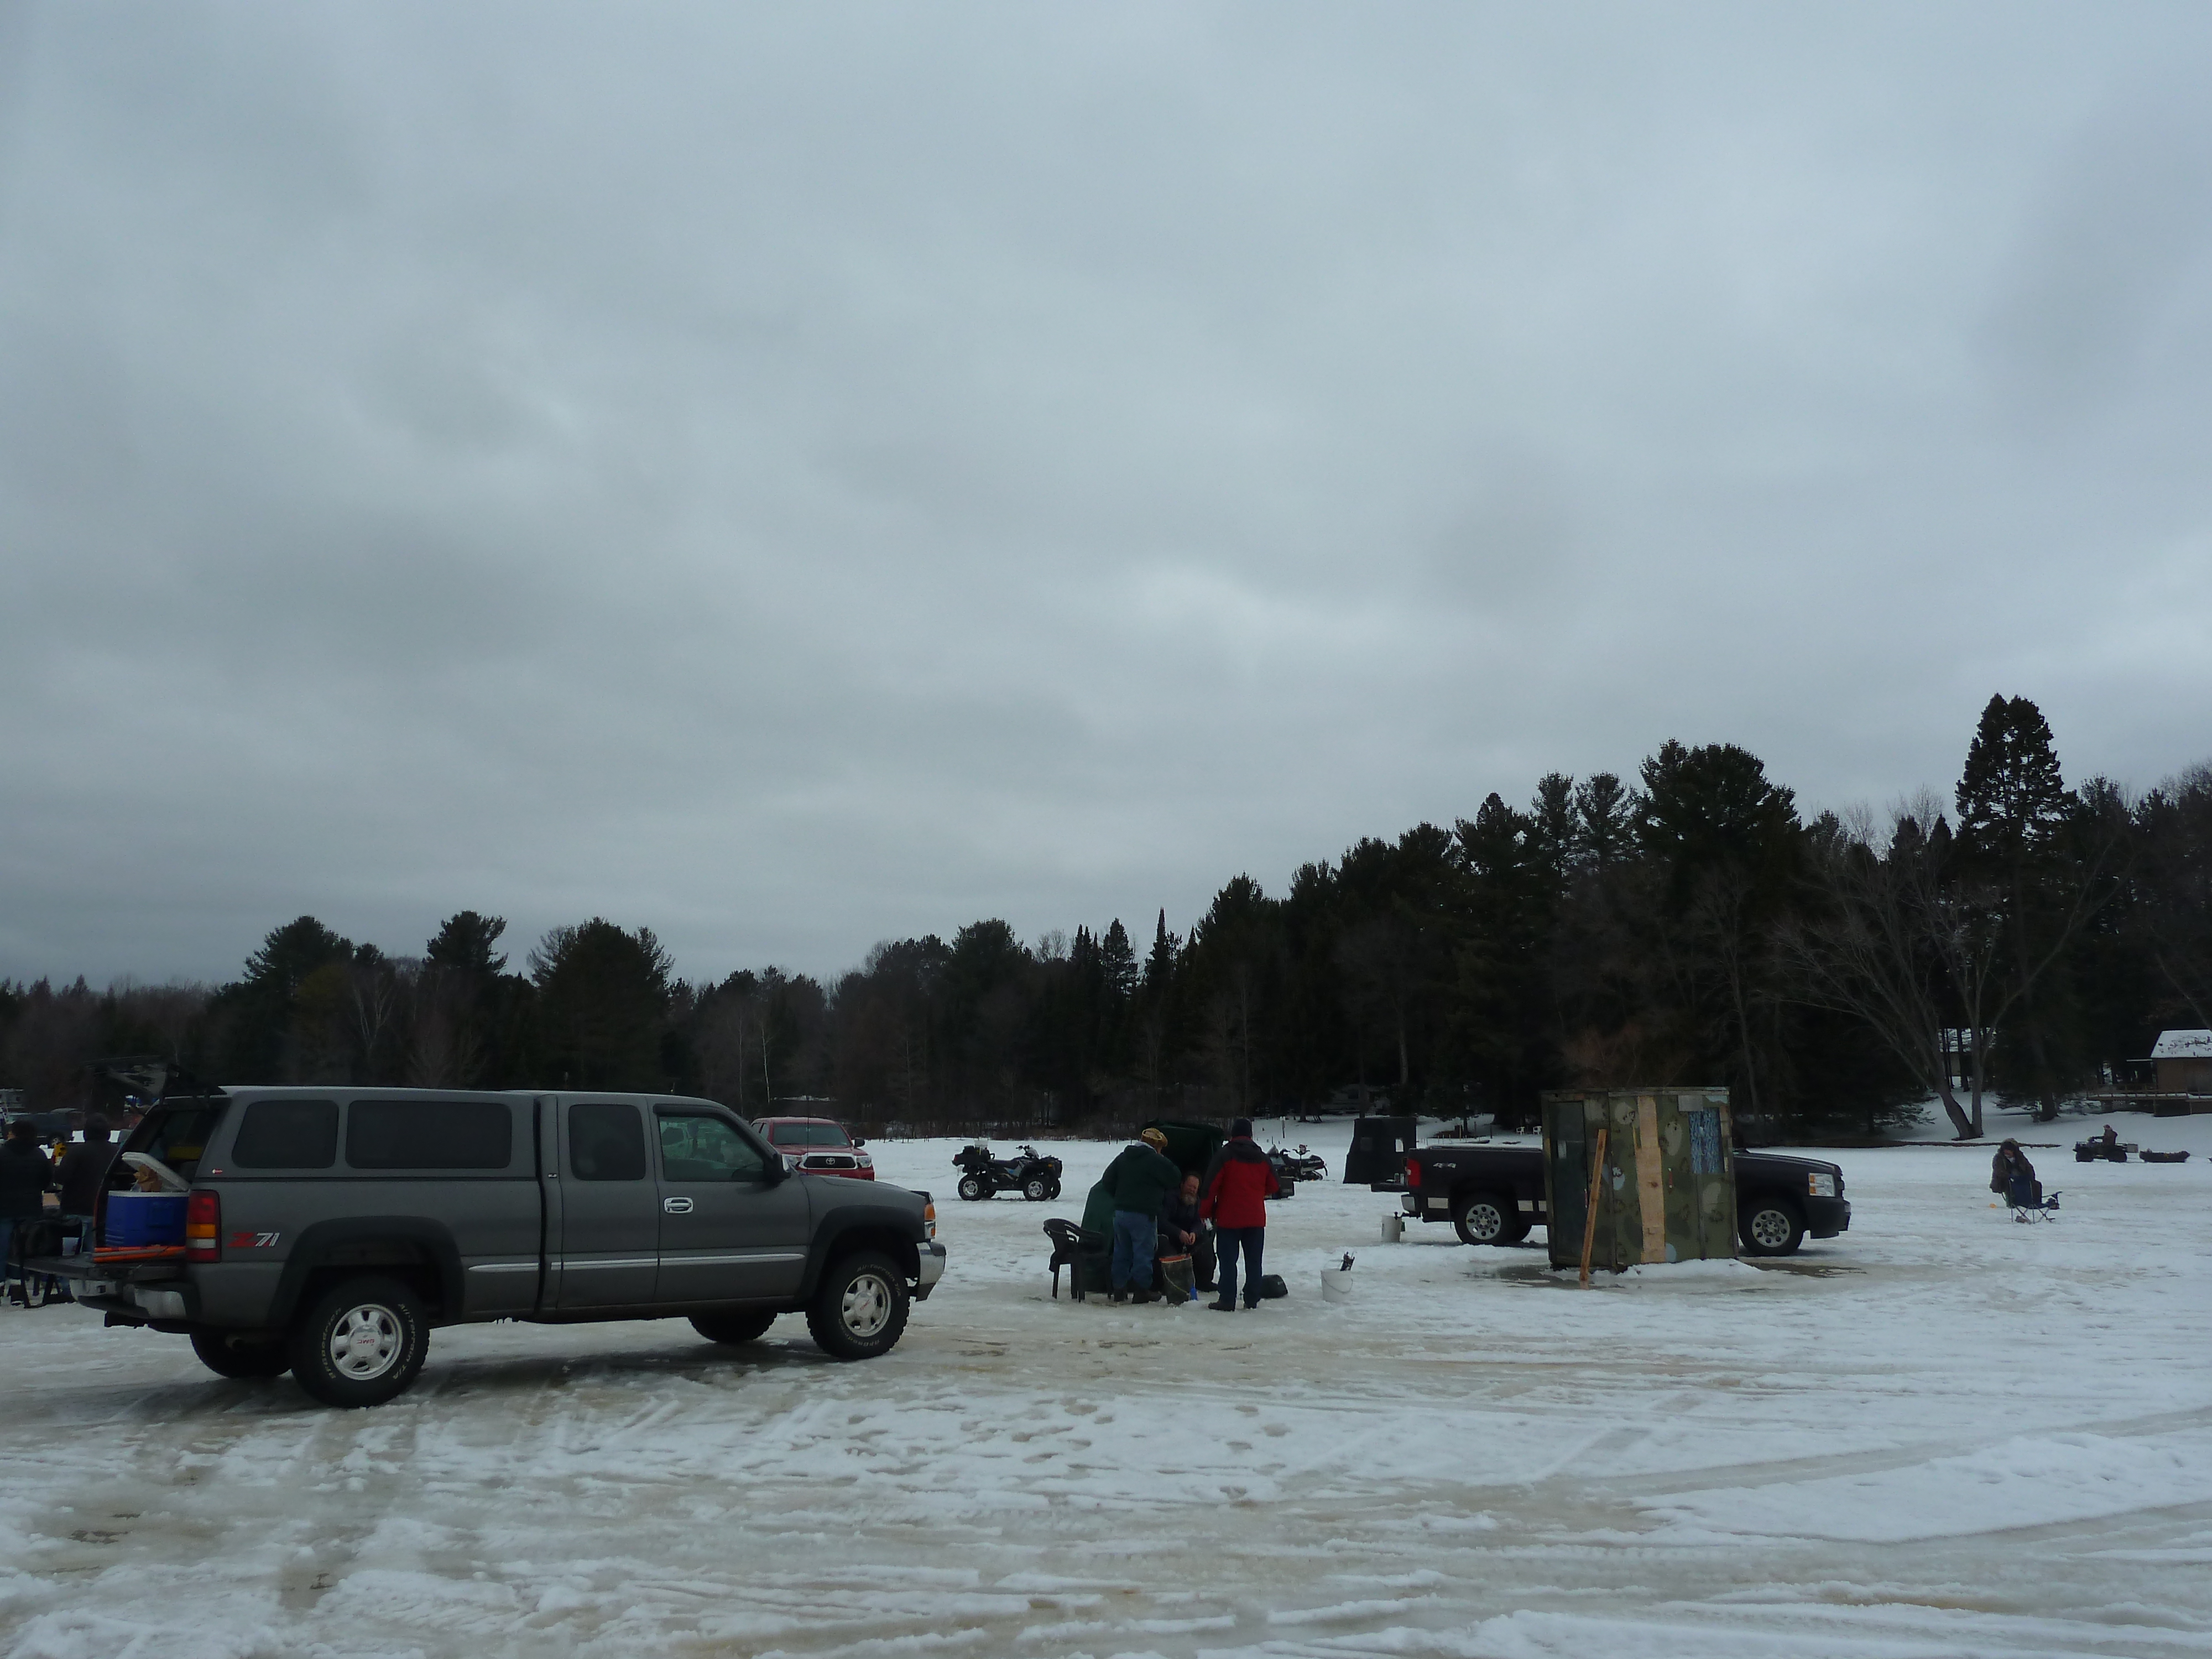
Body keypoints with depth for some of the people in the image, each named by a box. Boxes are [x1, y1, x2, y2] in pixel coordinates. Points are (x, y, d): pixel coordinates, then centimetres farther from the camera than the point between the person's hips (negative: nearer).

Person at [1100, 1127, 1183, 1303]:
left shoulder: (1122, 1158, 11)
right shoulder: (1155, 1160, -10)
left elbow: (1107, 1182, 12)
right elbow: (1176, 1178, -7)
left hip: (1120, 1211, 7)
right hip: (1144, 1215, -6)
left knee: (1121, 1251, 14)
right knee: (1143, 1252, 0)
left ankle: (1118, 1289, 17)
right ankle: (1141, 1290, 1)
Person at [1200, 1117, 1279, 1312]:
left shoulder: (1224, 1155, -8)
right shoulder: (1262, 1158, 7)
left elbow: (1210, 1186, -11)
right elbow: (1273, 1187, 14)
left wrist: (1205, 1212, -1)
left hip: (1228, 1218, -4)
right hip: (1256, 1219, 4)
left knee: (1228, 1260, -1)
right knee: (1253, 1260, 10)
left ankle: (1227, 1301, -2)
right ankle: (1252, 1299, 12)